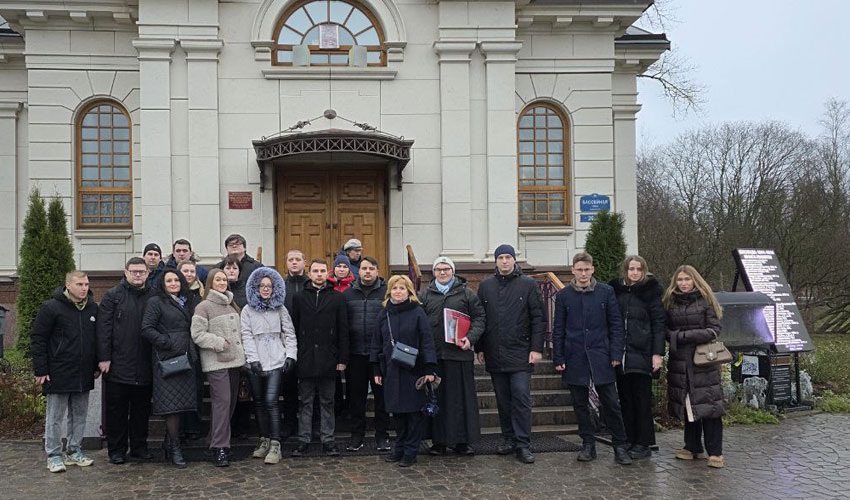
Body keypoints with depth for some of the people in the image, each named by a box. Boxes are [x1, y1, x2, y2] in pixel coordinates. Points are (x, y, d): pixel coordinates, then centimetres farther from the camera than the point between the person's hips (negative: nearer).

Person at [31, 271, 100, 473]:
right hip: (58, 374, -5)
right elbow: (38, 340, -8)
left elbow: (97, 339, 16)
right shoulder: (51, 308, -9)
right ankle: (54, 455, 12)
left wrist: (96, 366, 13)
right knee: (55, 417, 3)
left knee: (80, 415, 12)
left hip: (84, 374, 5)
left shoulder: (93, 308, 7)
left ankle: (74, 451, 24)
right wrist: (40, 370, -11)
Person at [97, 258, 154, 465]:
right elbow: (104, 329, -5)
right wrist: (104, 358, -12)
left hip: (144, 367, 3)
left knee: (142, 408, 11)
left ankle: (139, 446, 22)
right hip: (118, 366, -3)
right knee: (116, 410, 5)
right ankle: (116, 450, 15)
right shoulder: (113, 296, 1)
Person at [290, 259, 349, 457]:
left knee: (327, 402, 7)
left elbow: (343, 331, 2)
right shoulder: (300, 298, 6)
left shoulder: (337, 298, 4)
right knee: (305, 402, 7)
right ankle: (303, 440, 14)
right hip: (305, 359, 1)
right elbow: (294, 330, 6)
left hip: (328, 360, 0)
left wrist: (342, 359, -3)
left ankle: (328, 440, 14)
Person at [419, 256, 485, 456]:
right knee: (436, 398, 5)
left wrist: (470, 338, -11)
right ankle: (438, 441, 13)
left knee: (461, 397, 1)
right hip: (433, 355, 1)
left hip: (459, 353, -1)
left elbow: (479, 318, 5)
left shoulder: (466, 294, 8)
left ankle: (462, 441, 10)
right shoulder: (425, 295, 12)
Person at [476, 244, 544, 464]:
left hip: (521, 353, -3)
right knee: (503, 400, 9)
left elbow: (538, 318, 0)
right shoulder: (485, 286, 10)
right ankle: (508, 439, 19)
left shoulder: (528, 285, 2)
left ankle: (522, 444, -2)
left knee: (521, 398, -6)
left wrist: (537, 348, -7)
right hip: (495, 354, 3)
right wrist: (480, 348, 7)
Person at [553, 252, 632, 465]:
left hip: (600, 356, -1)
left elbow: (616, 324, 4)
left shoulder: (606, 292, 3)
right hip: (575, 358, 1)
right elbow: (558, 330, 7)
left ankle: (620, 447, 9)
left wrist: (616, 354, -3)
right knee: (580, 404, 7)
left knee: (611, 403, 0)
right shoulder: (564, 295, 4)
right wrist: (558, 358, 1)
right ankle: (588, 445, 19)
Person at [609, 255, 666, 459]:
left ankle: (643, 444, 5)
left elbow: (659, 324, -2)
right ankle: (630, 441, 16)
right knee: (625, 399, 8)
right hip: (620, 354, 4)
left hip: (641, 353, -4)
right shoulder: (615, 291, 10)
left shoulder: (650, 292, 1)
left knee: (642, 399, 0)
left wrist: (658, 353, -9)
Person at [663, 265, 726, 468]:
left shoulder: (705, 301, 1)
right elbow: (665, 329, 11)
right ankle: (692, 447, 17)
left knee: (708, 405, -6)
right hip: (680, 361, 3)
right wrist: (676, 338, -11)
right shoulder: (671, 303, 10)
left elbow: (714, 329, -5)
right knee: (687, 404, 7)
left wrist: (683, 335, -12)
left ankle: (715, 452, -2)